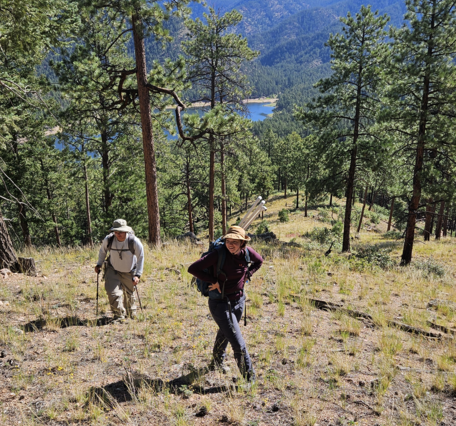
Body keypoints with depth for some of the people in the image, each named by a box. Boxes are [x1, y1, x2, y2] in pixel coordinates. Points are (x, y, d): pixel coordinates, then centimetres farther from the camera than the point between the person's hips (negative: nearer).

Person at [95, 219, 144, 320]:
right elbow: (103, 250, 5)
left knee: (129, 294, 13)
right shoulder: (108, 240, -19)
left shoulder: (134, 241, -25)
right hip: (113, 270, 1)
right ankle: (119, 316, 0)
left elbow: (140, 258, -14)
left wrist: (137, 275, -18)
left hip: (129, 272, -1)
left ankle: (131, 315, 40)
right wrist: (99, 264, 4)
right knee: (113, 293, -16)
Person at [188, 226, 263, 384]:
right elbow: (192, 268, -24)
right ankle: (250, 379, 13)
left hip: (239, 300, 6)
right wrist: (213, 281, -22)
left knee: (224, 334, 29)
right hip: (220, 304, -6)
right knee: (238, 344, -6)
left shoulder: (247, 252, -10)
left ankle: (217, 362, 56)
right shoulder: (218, 254, -25)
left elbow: (259, 261, 13)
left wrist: (246, 276, 1)